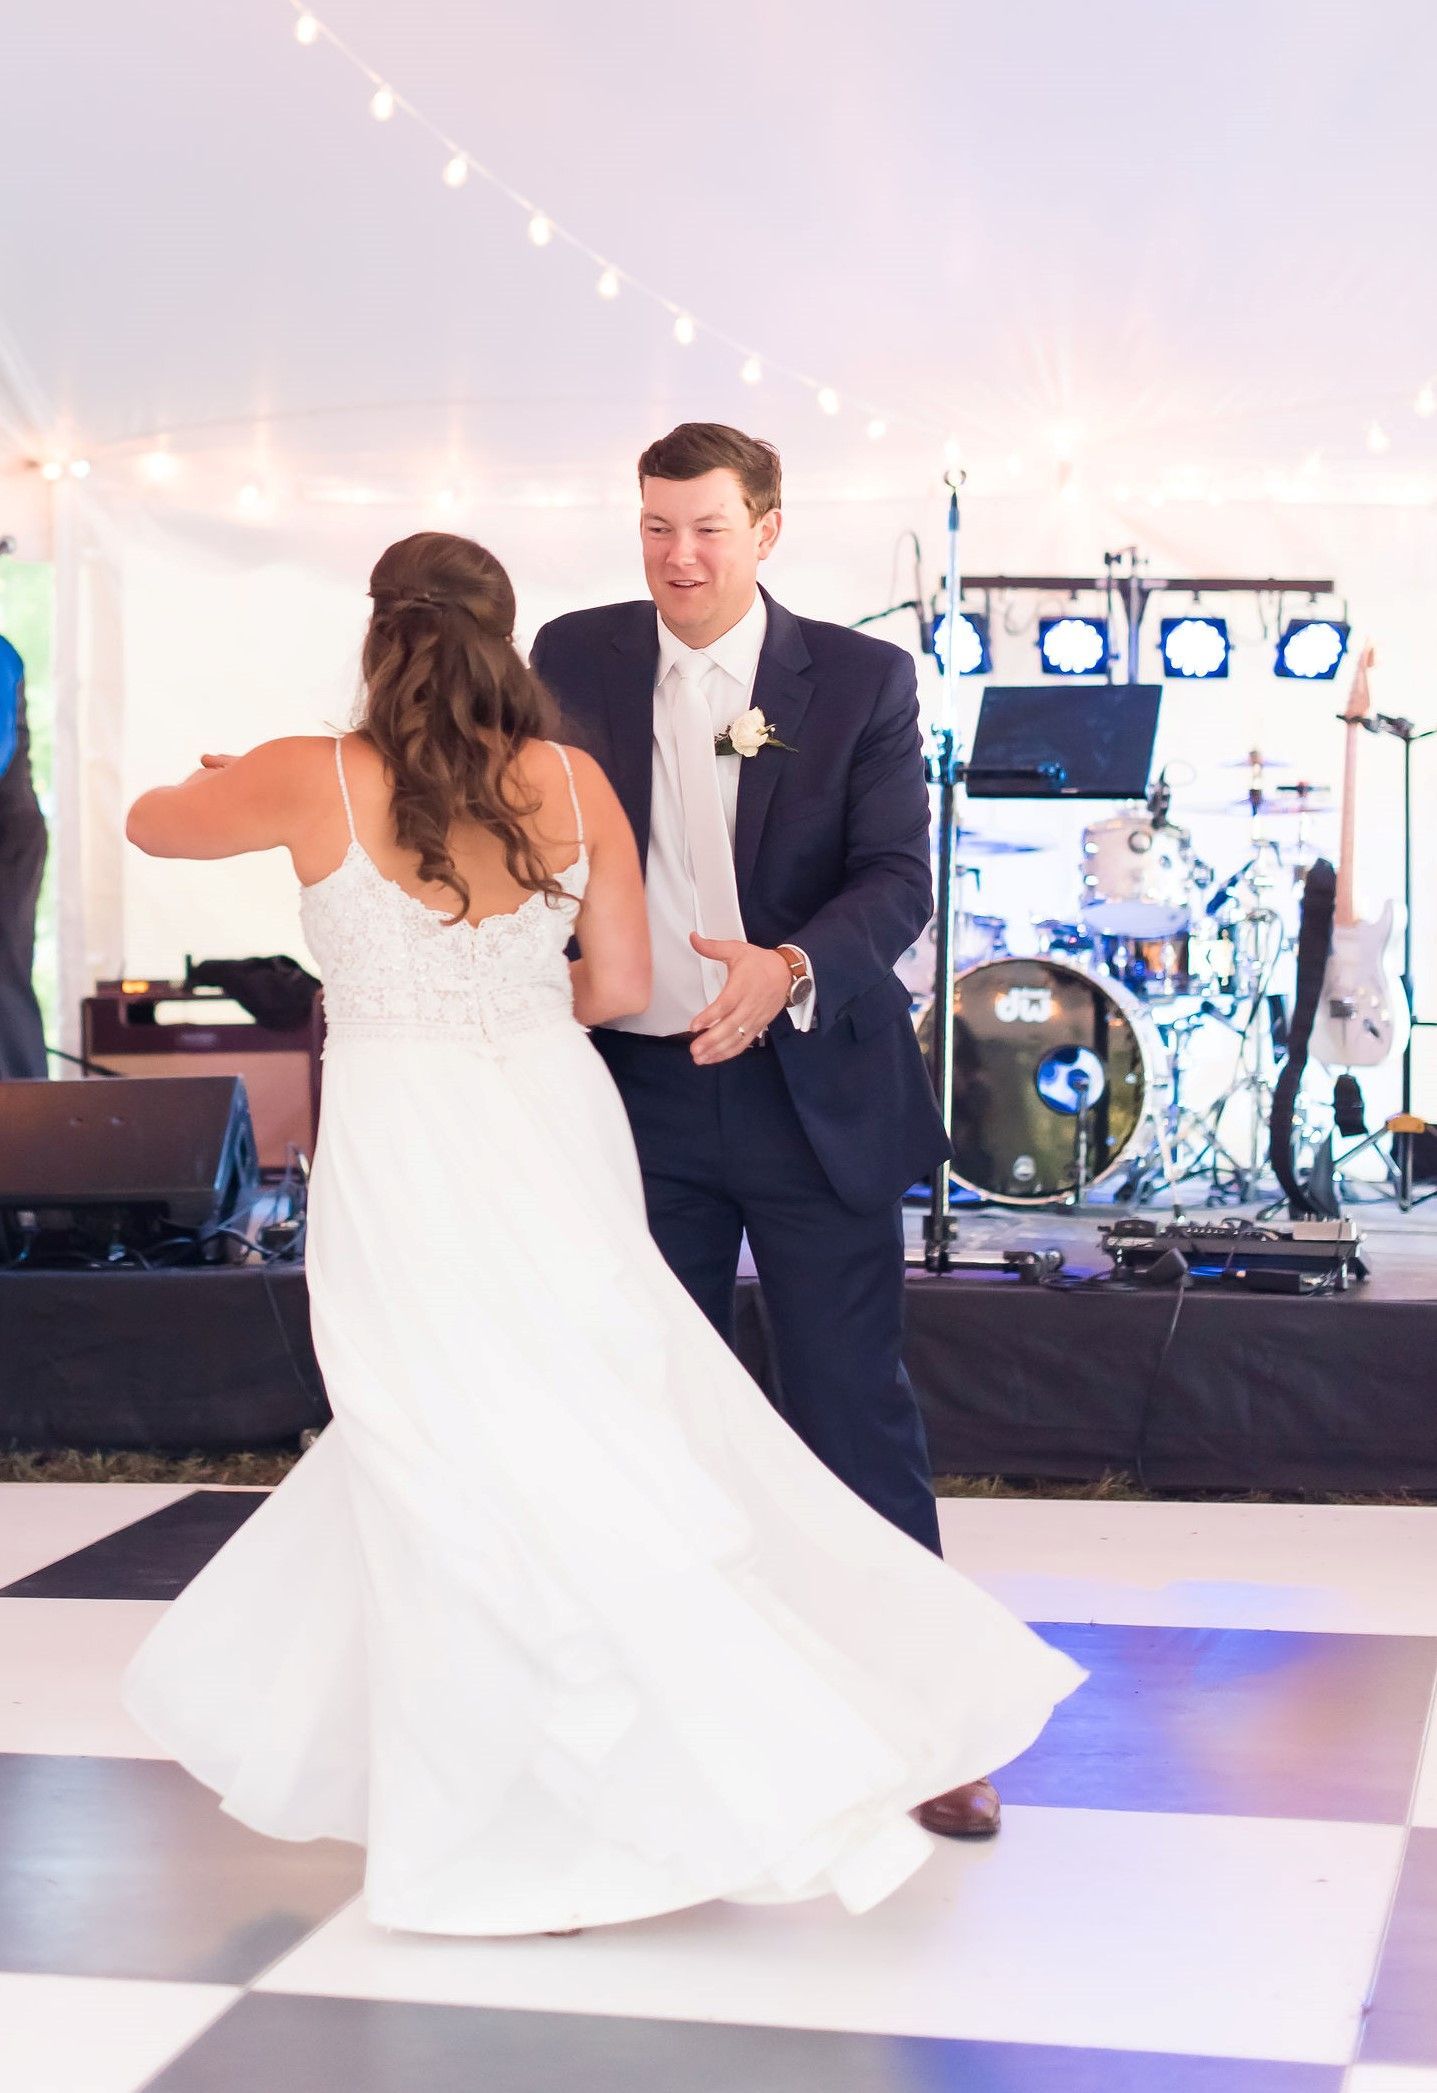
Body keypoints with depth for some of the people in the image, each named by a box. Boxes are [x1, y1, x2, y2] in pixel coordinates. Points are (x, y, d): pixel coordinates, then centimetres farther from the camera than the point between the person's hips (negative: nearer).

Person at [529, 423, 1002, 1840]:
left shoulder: (862, 679, -3)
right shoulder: (573, 660, 4)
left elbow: (899, 878, -10)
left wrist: (788, 968, -29)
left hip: (811, 1088, -2)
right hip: (637, 1087, 3)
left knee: (856, 1405, 1)